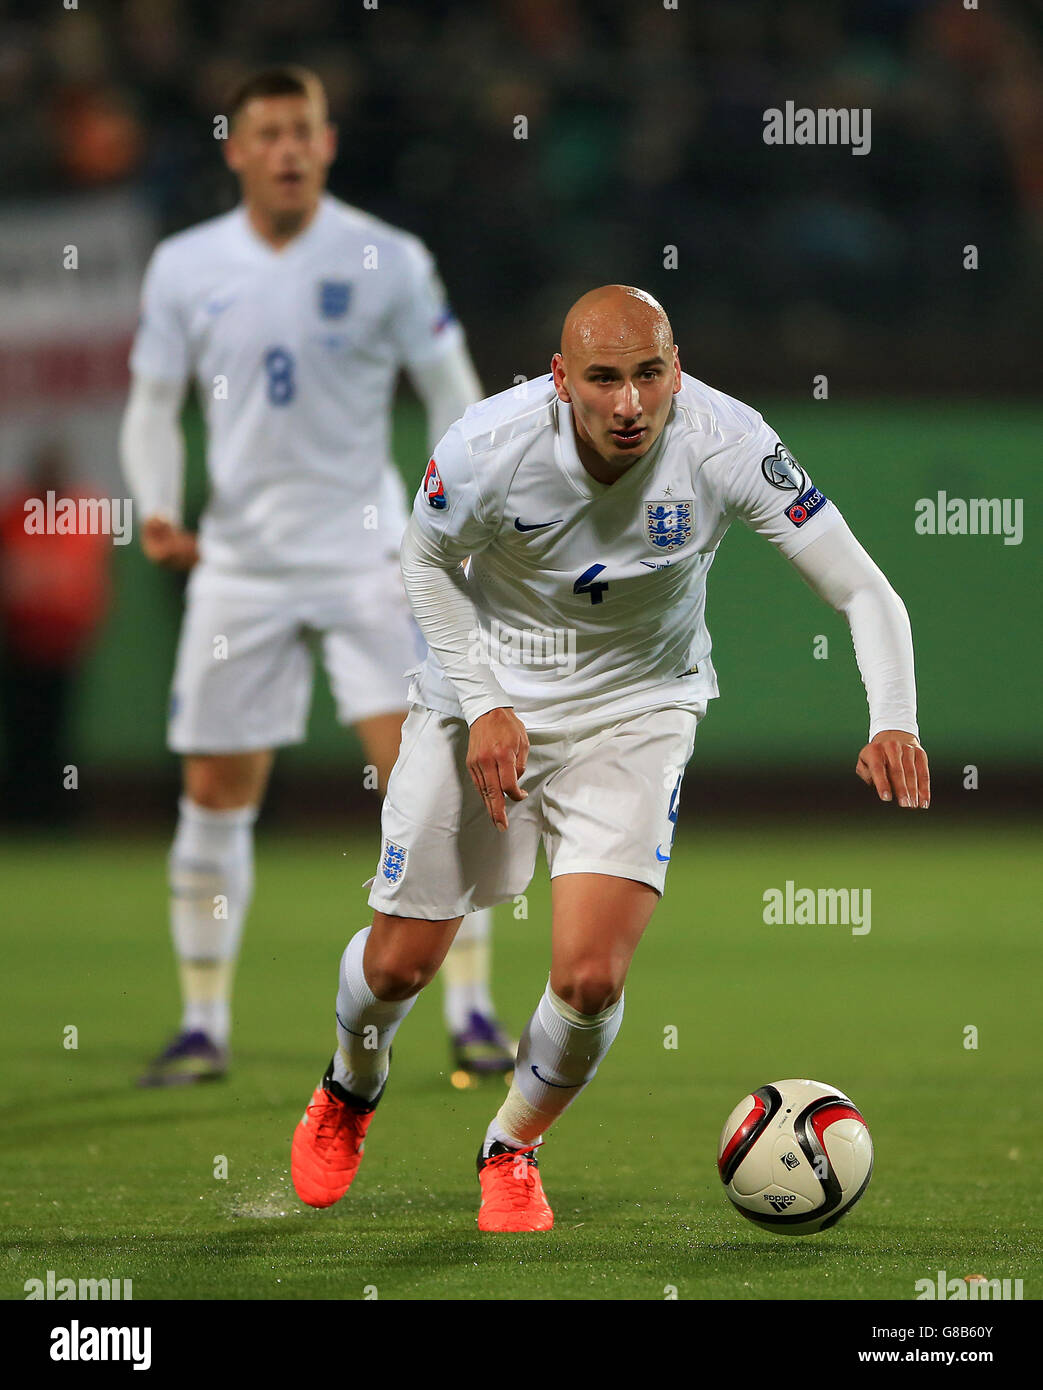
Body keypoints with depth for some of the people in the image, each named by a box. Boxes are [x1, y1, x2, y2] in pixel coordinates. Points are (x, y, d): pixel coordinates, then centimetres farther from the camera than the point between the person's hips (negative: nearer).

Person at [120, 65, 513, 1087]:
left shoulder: (387, 261, -3)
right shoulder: (184, 268, 3)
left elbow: (452, 391, 3)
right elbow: (153, 404, 11)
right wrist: (157, 510, -6)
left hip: (366, 556, -2)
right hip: (237, 568, 2)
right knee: (213, 794, 3)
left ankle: (471, 1009, -5)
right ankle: (204, 1022, 14)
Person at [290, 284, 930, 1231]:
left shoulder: (728, 443, -27)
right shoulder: (492, 444, -26)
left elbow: (864, 592, -24)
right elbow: (427, 560, -5)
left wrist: (892, 724, -40)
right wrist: (483, 704, -14)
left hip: (638, 708, 0)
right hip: (485, 696, 0)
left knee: (590, 978, -16)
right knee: (399, 964, 7)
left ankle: (513, 1149, 16)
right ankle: (350, 1092, 45)